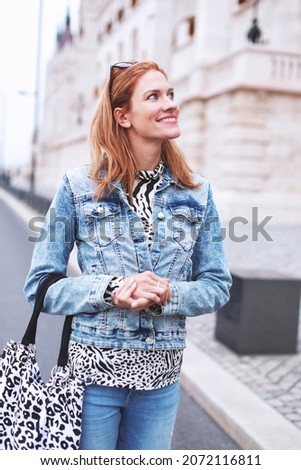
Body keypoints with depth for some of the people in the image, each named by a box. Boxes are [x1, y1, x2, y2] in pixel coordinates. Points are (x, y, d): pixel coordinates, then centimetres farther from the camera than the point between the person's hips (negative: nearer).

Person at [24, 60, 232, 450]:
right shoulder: (79, 187, -5)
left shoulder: (196, 193, 2)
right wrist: (112, 290, -20)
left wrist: (167, 295, -17)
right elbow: (40, 286, -5)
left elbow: (218, 285, 4)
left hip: (161, 377, 3)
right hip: (93, 372, -2)